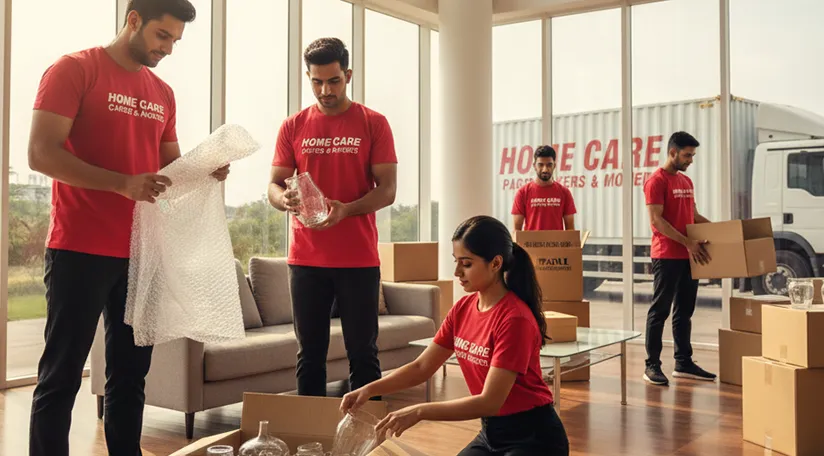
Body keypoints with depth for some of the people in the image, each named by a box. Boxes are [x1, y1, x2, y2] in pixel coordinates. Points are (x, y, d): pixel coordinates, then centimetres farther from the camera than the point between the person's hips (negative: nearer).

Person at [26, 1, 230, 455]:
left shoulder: (162, 93, 14)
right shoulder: (73, 69, -5)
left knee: (131, 374, 12)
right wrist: (122, 183, -24)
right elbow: (41, 153, -14)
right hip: (80, 251, -6)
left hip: (141, 253, 6)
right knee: (61, 376, 1)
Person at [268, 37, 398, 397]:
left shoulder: (374, 124, 2)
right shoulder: (292, 127, 8)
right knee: (310, 352, 7)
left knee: (362, 351, 3)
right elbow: (273, 185, 8)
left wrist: (346, 209, -21)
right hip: (306, 259, 2)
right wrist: (285, 199, -17)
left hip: (359, 259, -2)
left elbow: (387, 190, -3)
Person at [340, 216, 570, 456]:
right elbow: (421, 367, 2)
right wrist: (370, 389, -11)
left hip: (533, 437, -7)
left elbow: (489, 402, -26)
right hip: (491, 431, 7)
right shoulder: (463, 309, -1)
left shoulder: (514, 319, -24)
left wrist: (419, 412, -30)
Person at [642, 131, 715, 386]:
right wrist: (688, 242, -20)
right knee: (660, 310, -4)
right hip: (667, 257, -8)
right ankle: (652, 365, 1)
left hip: (688, 256, 8)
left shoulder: (687, 181, 16)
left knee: (684, 311, 12)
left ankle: (683, 363, 19)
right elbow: (656, 220, -17)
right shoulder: (656, 181, -10)